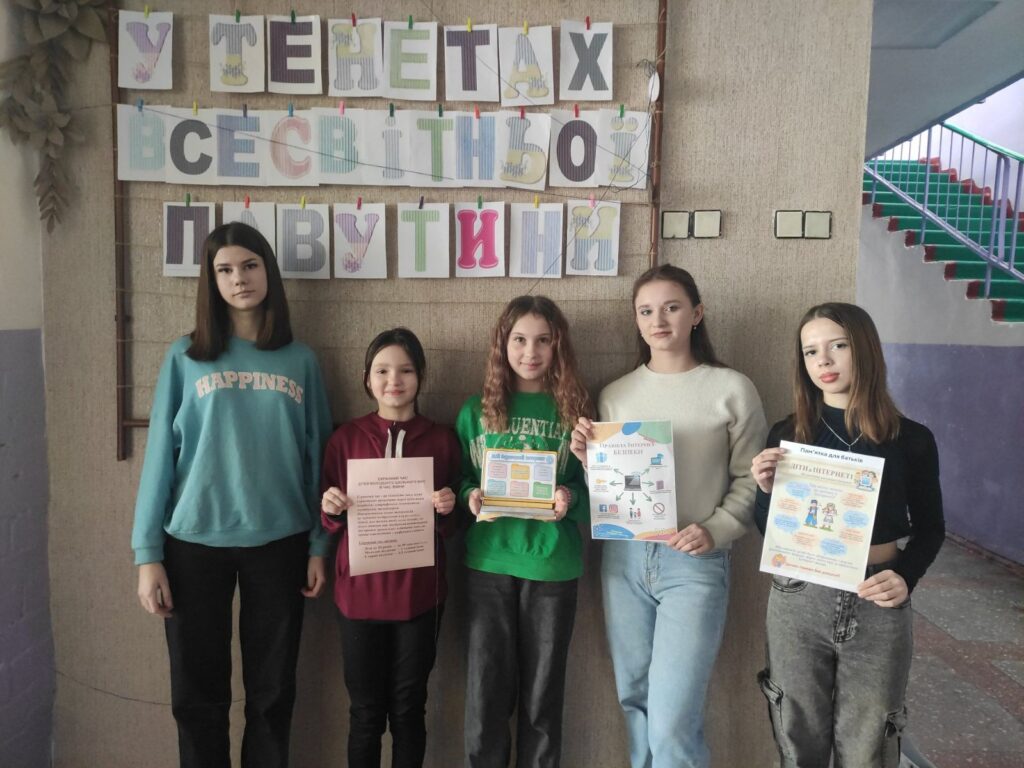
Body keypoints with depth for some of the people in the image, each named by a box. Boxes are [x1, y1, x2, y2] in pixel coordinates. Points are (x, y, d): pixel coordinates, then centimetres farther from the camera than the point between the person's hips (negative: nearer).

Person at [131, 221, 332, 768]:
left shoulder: (300, 361, 4)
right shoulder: (185, 357, 0)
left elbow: (316, 457, 5)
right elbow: (161, 455, -1)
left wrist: (319, 545, 2)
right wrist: (148, 553, -4)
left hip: (279, 543, 1)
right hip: (195, 542, 0)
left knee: (272, 691, 12)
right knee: (198, 693, 11)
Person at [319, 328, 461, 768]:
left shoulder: (442, 440, 0)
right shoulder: (345, 439, 0)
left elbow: (453, 523, 8)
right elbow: (330, 521, 7)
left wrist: (448, 509, -14)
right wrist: (331, 509, -14)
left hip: (420, 592, 0)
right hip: (359, 591, 0)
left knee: (408, 708, 12)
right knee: (365, 711, 10)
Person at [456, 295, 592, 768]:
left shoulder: (574, 411, 1)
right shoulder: (476, 412, 3)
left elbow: (592, 490, 3)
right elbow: (460, 481, 9)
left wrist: (571, 499, -17)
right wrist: (470, 497, -12)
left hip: (552, 565, 0)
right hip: (488, 562, 1)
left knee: (542, 694, 12)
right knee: (486, 692, 8)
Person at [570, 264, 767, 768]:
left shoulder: (732, 389, -2)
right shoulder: (615, 394, 8)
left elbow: (750, 480, -2)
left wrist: (716, 532, -16)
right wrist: (589, 460, -7)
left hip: (694, 563, -4)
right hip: (623, 558, 4)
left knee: (672, 722, -6)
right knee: (635, 702, 16)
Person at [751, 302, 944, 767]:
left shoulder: (911, 440, -3)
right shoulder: (786, 436, -2)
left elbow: (930, 528, 7)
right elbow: (769, 533, 3)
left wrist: (906, 576, -11)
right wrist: (766, 490, -16)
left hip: (878, 607, 0)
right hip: (797, 604, 1)